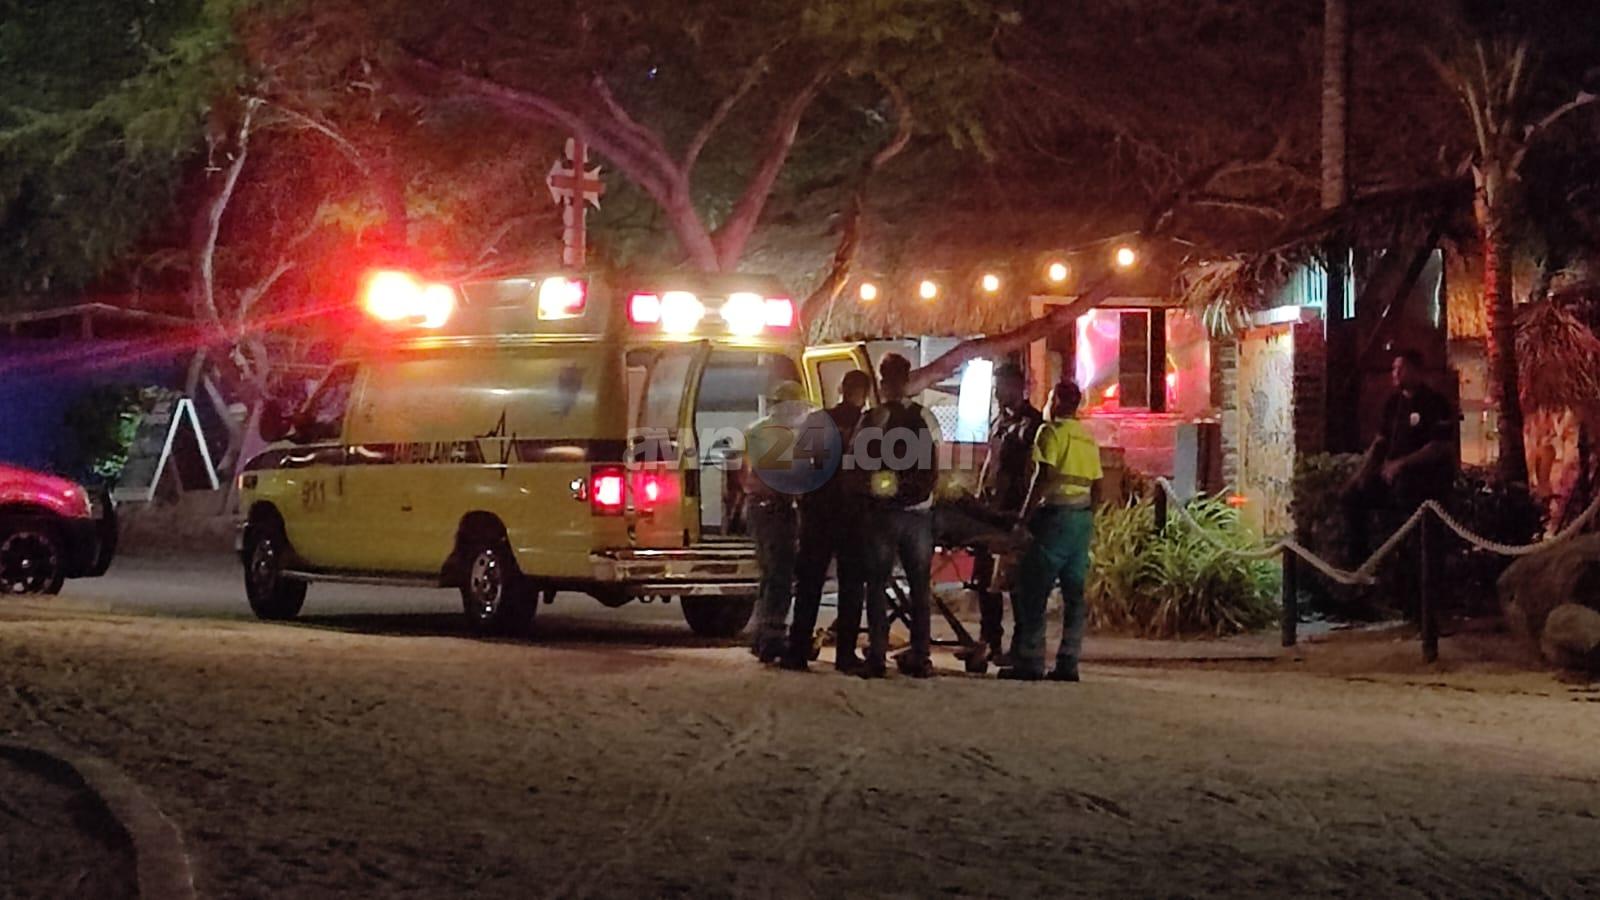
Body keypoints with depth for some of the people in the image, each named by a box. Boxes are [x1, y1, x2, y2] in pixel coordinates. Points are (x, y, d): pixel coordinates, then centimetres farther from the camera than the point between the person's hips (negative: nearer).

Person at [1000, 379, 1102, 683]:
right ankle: (1068, 663, 6)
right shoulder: (1089, 439, 16)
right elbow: (1096, 487, 16)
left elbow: (1042, 478, -14)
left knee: (1033, 589, -4)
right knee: (1075, 592, 7)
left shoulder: (1051, 432, -5)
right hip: (1084, 516, 7)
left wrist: (1024, 517, -11)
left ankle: (1030, 662, -7)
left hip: (1057, 513, -7)